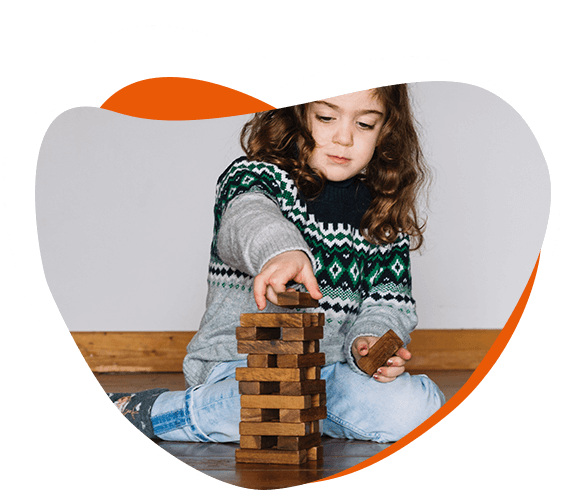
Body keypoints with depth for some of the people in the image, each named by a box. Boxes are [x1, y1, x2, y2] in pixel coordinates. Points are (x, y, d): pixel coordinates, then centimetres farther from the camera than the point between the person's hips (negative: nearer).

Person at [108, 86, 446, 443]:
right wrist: (281, 250, -52)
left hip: (336, 363, 5)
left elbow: (390, 298, 10)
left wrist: (370, 340, -14)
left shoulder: (386, 219, 12)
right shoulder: (256, 176, -3)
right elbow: (247, 217, -27)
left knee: (415, 408, -22)